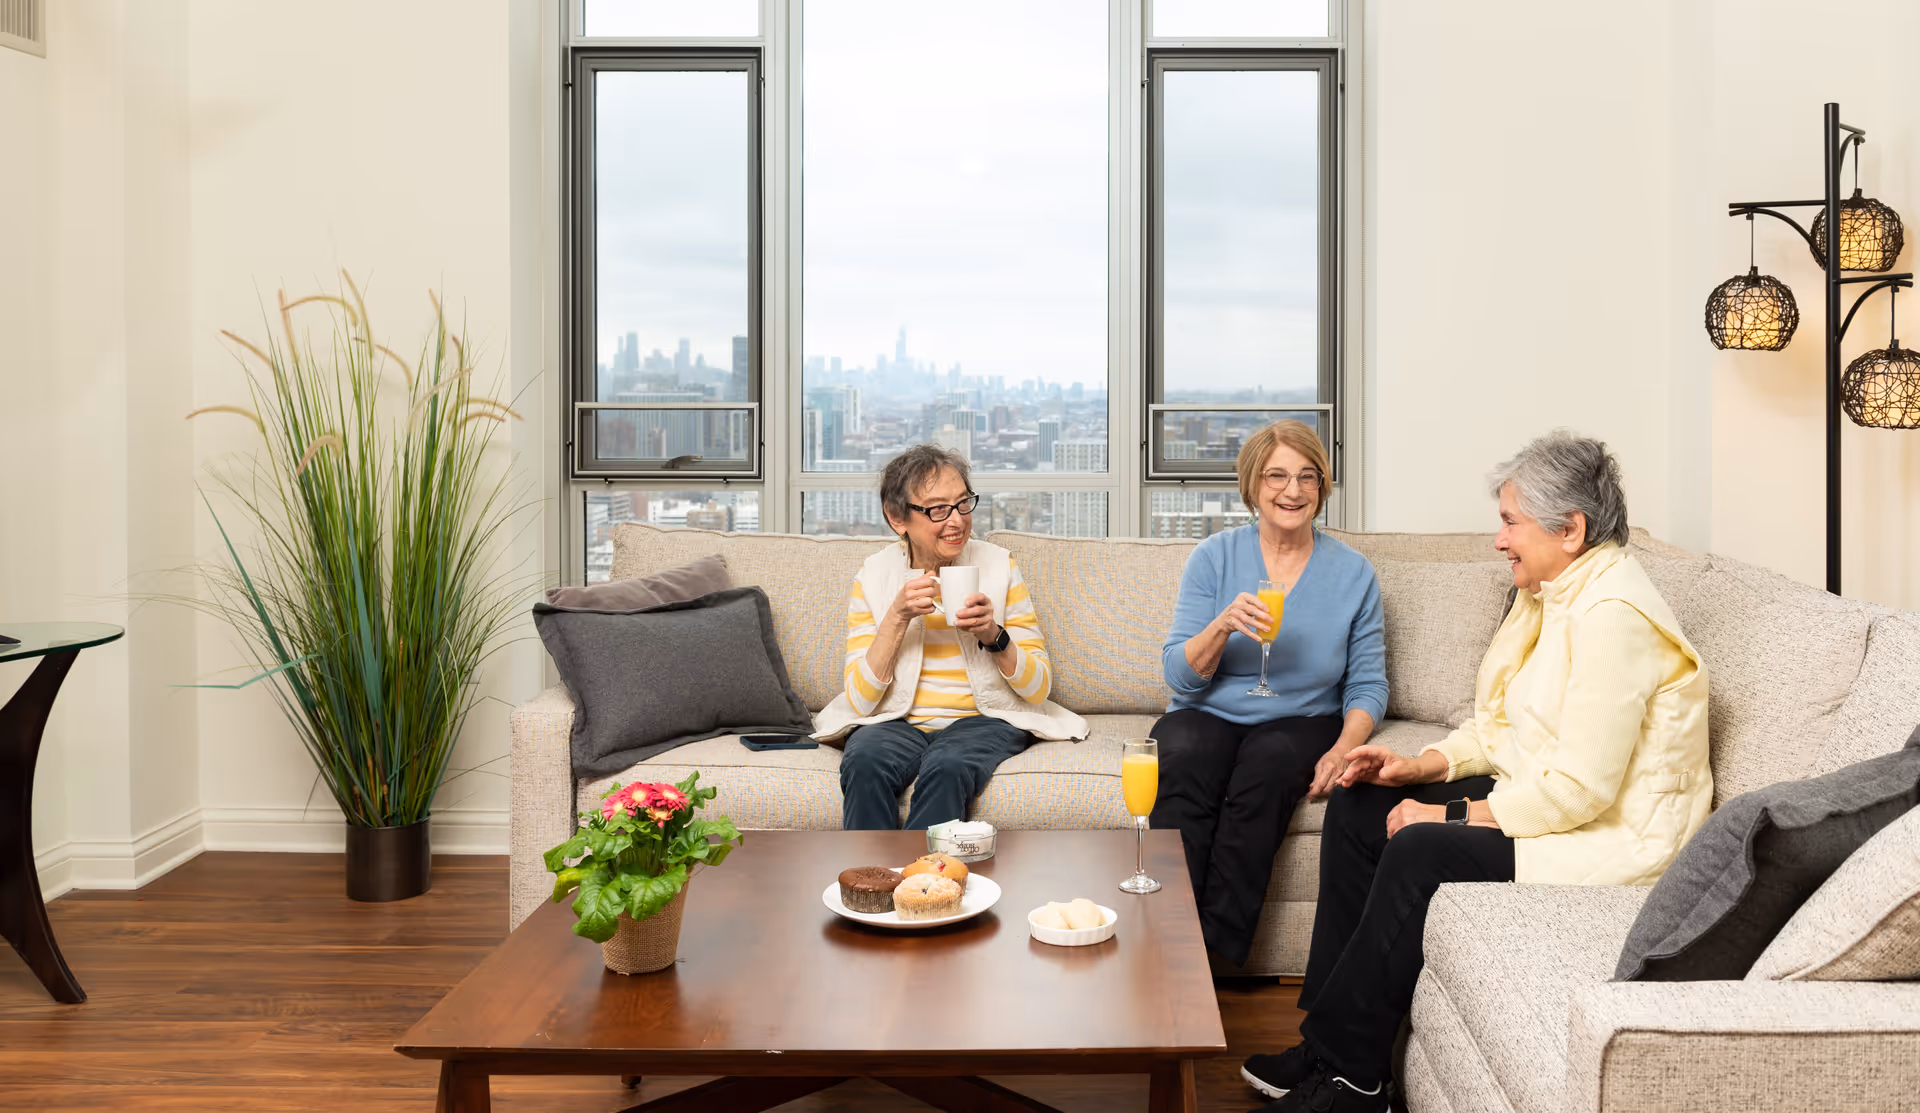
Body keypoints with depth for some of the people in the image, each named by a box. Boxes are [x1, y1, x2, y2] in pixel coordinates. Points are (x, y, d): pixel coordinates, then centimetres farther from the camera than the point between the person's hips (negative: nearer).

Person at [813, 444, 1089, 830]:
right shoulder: (873, 576, 2)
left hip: (983, 721, 0)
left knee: (946, 768, -33)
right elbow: (859, 700, -6)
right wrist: (898, 617, -15)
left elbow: (1038, 688, 1)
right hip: (896, 722, 1)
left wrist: (993, 635, -16)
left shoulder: (999, 566, 2)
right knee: (865, 762, -32)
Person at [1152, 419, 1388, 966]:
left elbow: (1368, 685, 5)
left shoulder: (1353, 572, 5)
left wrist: (1343, 748, -14)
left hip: (1299, 721, 0)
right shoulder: (1213, 557, 3)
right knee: (1185, 764, -34)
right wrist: (1222, 626, -21)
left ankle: (1220, 953, -27)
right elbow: (1179, 677, -1)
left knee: (1268, 764, -34)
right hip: (1206, 715, 0)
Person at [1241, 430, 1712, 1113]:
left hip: (1614, 835, -11)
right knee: (1357, 807, 1)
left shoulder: (1613, 616, -24)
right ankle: (1331, 1031, 3)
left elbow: (1579, 789, -27)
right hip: (1542, 794, 11)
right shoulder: (1549, 594, 9)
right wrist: (1420, 767, 1)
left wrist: (1452, 816, -19)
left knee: (1420, 850, -28)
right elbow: (1503, 726, 17)